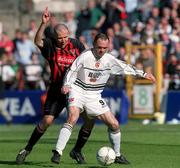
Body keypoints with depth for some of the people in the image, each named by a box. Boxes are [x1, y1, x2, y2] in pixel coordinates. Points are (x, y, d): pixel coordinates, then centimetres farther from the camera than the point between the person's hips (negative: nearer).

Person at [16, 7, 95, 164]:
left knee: (90, 119, -7)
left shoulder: (76, 44, -1)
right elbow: (37, 41, -29)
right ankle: (27, 149, 6)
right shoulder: (50, 45, -9)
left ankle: (77, 151, 11)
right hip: (56, 90, -3)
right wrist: (44, 24, -40)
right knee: (47, 120, -12)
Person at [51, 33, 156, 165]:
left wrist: (143, 74, 14)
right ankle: (58, 152, -28)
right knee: (73, 118, -30)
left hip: (94, 96, 5)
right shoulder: (84, 57, -12)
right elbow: (72, 72, -7)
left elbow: (125, 68, 12)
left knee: (114, 124, 1)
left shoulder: (109, 60, 0)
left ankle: (118, 155, 21)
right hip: (78, 91, -5)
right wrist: (66, 85, -23)